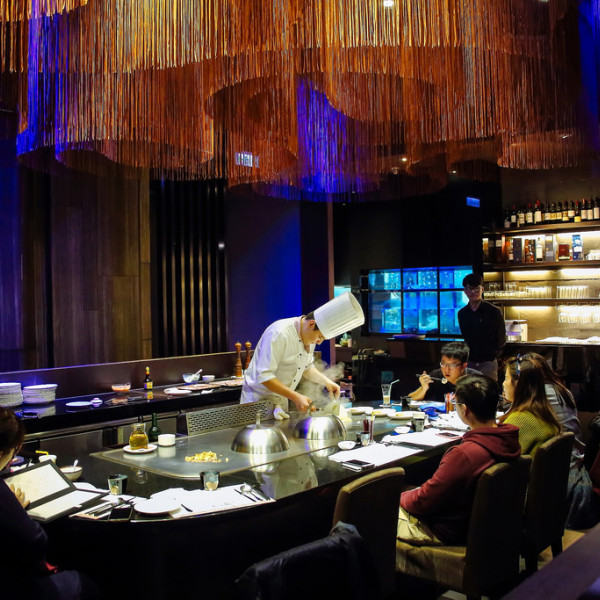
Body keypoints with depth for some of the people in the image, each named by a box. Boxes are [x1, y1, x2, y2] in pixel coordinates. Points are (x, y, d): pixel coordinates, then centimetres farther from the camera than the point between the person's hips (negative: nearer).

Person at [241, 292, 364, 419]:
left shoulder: (309, 336, 1)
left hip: (281, 401, 7)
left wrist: (326, 381, -1)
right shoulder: (280, 334, -25)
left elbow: (307, 368, 16)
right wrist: (295, 397, -29)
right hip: (259, 398, -7)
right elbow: (264, 375, -28)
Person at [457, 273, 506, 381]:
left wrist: (492, 356, -3)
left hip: (488, 363, -3)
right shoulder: (462, 313, 7)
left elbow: (501, 339, 1)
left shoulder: (494, 312, -4)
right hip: (469, 363, 3)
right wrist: (467, 357, 9)